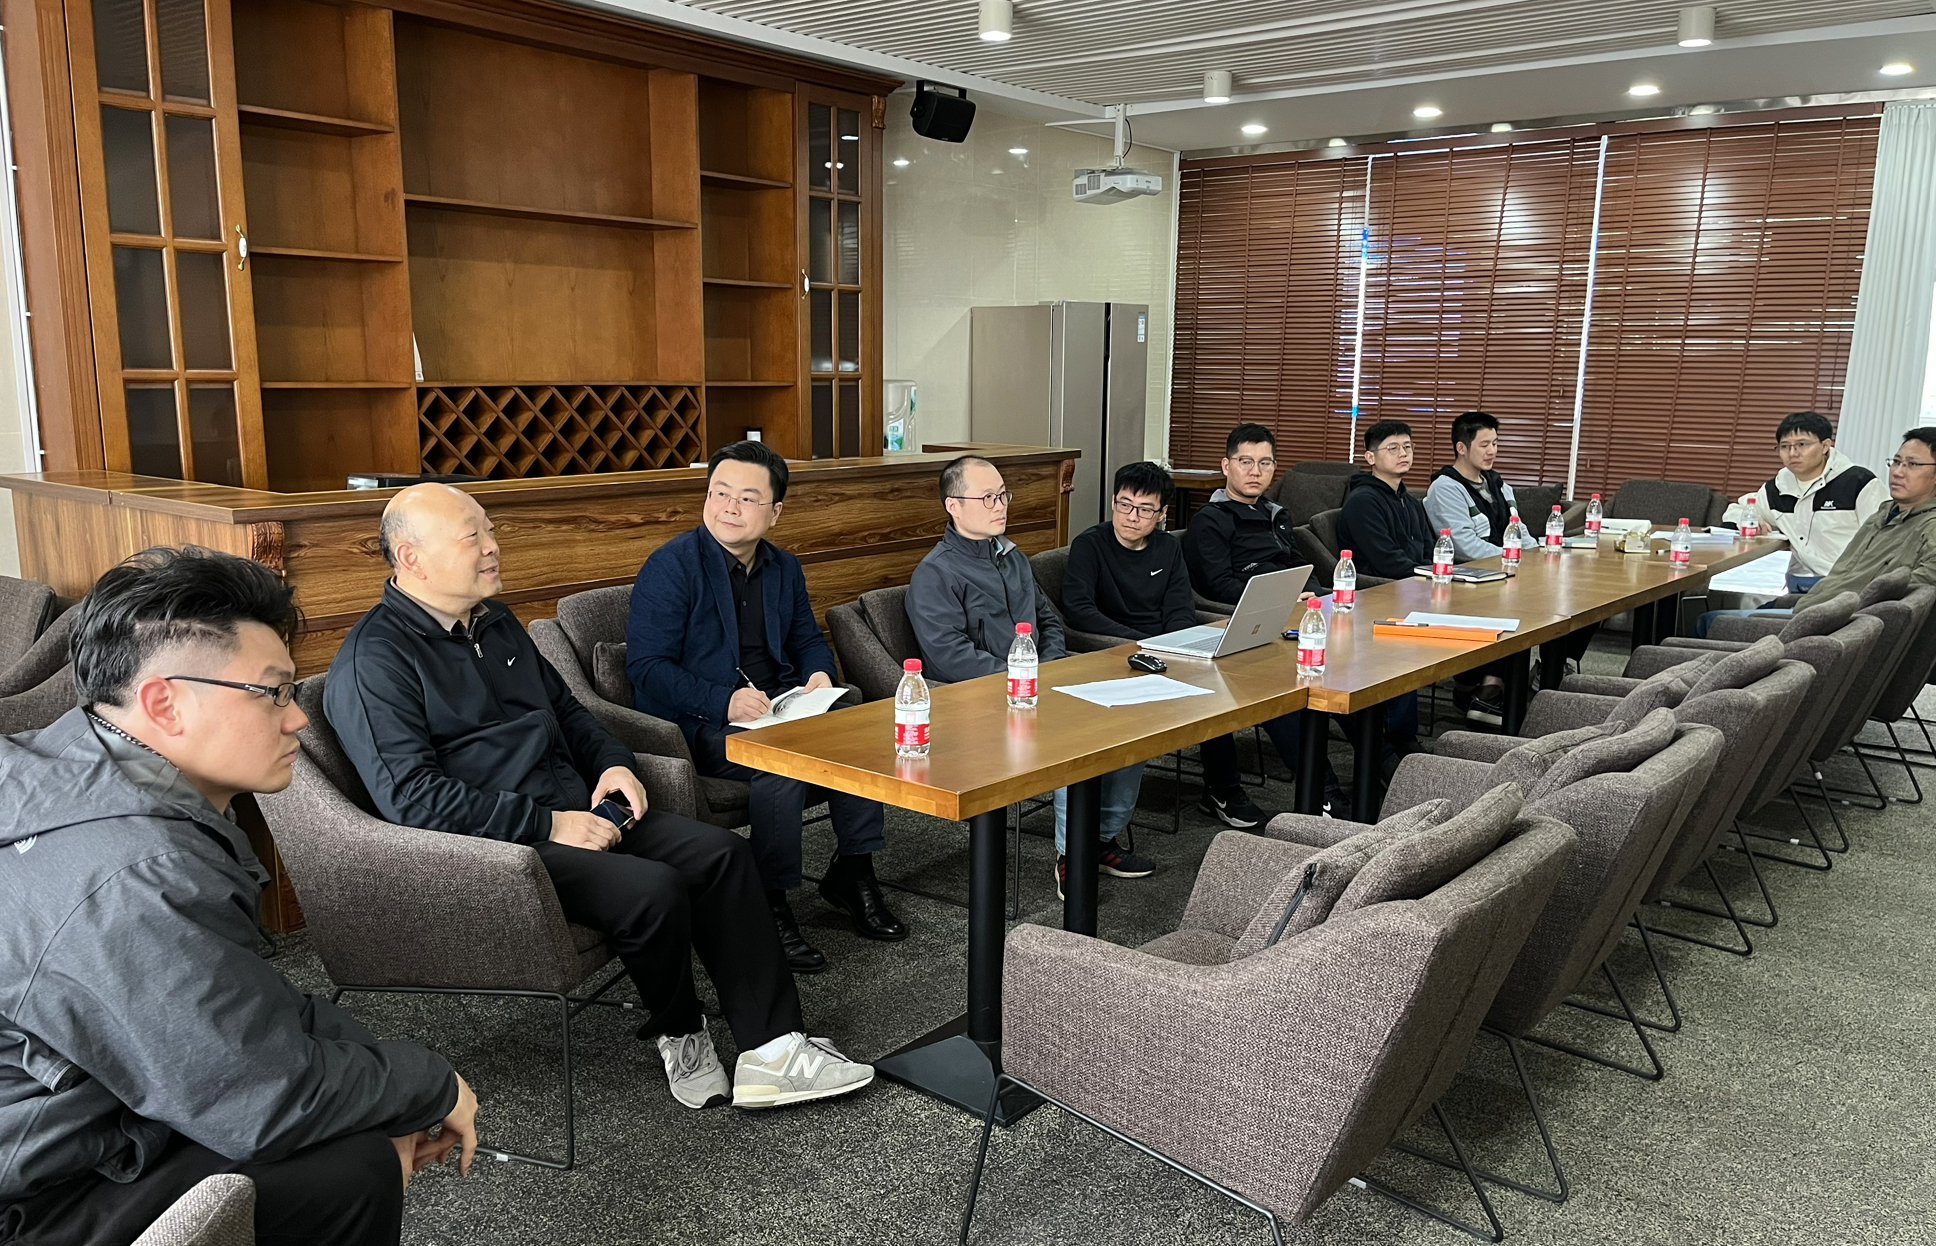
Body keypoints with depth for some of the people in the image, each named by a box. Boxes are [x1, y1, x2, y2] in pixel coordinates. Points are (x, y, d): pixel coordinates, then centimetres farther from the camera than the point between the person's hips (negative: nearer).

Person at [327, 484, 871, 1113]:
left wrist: (612, 763, 7)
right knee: (654, 890, -28)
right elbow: (411, 797, -20)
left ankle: (772, 1048, -8)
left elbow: (565, 707, 28)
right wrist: (547, 825, -20)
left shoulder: (495, 622, 17)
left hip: (575, 812, 9)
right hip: (492, 849, -8)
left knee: (722, 853, -9)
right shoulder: (374, 659, -11)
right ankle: (678, 1035, 2)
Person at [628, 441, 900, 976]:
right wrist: (725, 702, -27)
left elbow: (807, 639, 24)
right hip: (697, 724, -6)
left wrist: (818, 674, 0)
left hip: (776, 708, 7)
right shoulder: (671, 565, -10)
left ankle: (852, 875, 2)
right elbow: (646, 667, -15)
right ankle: (769, 909, -18)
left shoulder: (784, 568, 12)